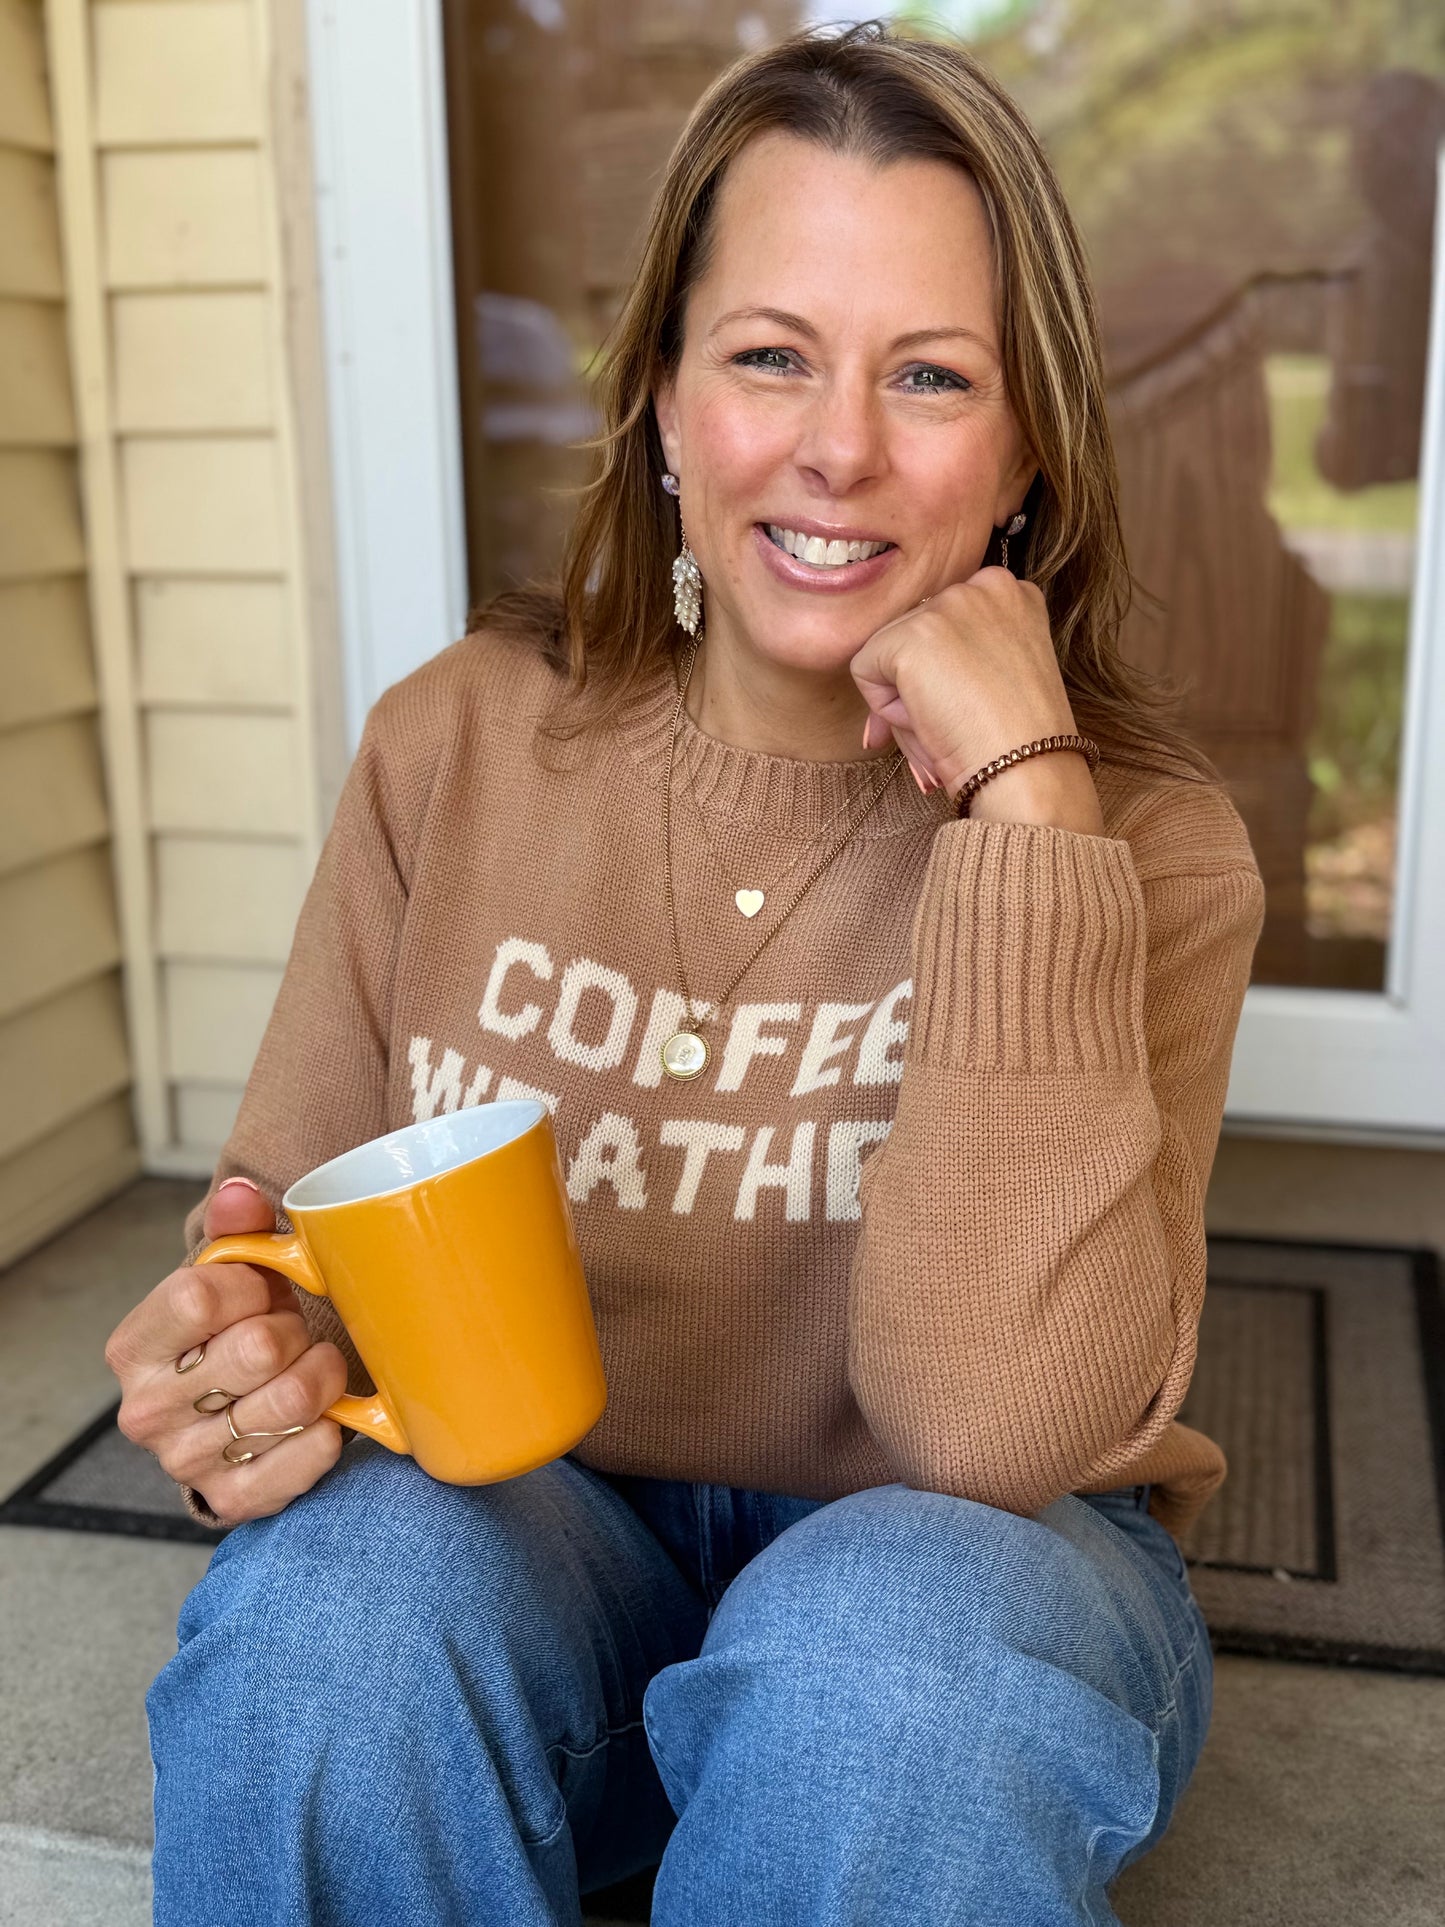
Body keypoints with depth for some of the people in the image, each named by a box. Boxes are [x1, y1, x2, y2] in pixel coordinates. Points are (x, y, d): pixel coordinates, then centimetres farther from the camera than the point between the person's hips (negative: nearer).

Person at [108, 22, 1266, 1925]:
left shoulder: (1140, 834, -13)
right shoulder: (461, 744, -6)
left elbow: (997, 1430, -26)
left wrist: (1023, 803, -28)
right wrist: (249, 1352, -23)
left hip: (954, 1569, 0)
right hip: (537, 1520, 1)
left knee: (887, 1656, -33)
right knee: (332, 1593, -31)